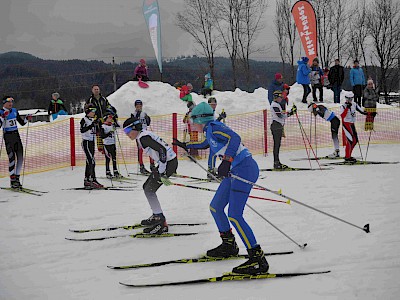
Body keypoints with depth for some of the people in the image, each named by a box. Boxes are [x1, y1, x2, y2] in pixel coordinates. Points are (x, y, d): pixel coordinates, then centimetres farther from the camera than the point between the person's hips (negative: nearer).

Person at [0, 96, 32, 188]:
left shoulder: (14, 111, 11)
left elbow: (22, 122, 18)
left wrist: (27, 119, 0)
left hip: (16, 135, 6)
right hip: (8, 136, -6)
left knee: (20, 158, 4)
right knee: (12, 158, -11)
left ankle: (17, 177, 15)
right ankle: (12, 180, -7)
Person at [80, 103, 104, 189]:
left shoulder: (93, 120, 14)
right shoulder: (84, 120, -9)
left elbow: (96, 132, 18)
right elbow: (82, 130, -23)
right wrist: (91, 125, -29)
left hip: (92, 142, 8)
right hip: (86, 142, -8)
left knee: (89, 162, 10)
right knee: (91, 161, -14)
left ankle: (87, 181, 15)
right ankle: (93, 181, -16)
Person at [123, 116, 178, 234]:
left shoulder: (143, 137, -18)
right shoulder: (142, 136, 13)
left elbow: (162, 149, -26)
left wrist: (161, 172, -25)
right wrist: (158, 169, 27)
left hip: (169, 162, -10)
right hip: (167, 162, 10)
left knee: (149, 190, -9)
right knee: (147, 187, 18)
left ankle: (162, 224, -12)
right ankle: (157, 217, 28)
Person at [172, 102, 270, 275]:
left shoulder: (213, 127, -10)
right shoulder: (209, 131, 19)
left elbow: (235, 138, -27)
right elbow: (206, 144, 43)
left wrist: (226, 161, -38)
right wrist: (186, 146, 58)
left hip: (244, 169, -10)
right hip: (235, 171, 10)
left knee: (234, 215, -18)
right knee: (215, 208, 18)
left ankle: (258, 259, -21)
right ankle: (229, 246, 32)